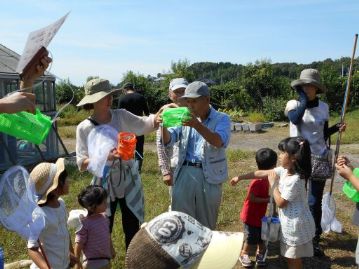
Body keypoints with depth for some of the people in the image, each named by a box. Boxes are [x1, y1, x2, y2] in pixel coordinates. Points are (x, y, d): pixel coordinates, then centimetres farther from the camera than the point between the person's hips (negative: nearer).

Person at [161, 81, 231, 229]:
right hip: (184, 173, 3)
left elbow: (219, 142, -20)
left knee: (206, 224, 11)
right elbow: (168, 141, 2)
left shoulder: (222, 119, 0)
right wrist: (164, 125, -19)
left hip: (209, 176, -2)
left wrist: (197, 125, -32)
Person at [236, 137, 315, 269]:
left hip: (296, 223, -9)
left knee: (294, 258, 8)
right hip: (289, 222, 9)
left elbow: (280, 202, -20)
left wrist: (273, 183, -14)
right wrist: (240, 177, 5)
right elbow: (262, 173, 4)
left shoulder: (295, 180, -28)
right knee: (290, 257, 22)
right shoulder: (284, 170, -1)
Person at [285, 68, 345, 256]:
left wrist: (336, 129, -5)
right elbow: (295, 119, -29)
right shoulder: (293, 104, -6)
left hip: (319, 159, 2)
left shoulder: (323, 107, 3)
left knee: (315, 202, 6)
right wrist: (304, 99, -20)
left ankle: (315, 239, 20)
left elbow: (323, 134, 13)